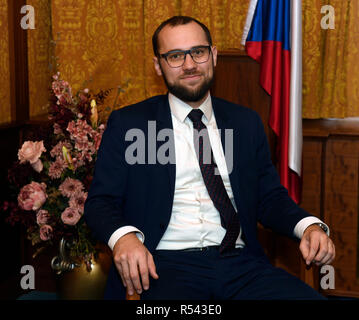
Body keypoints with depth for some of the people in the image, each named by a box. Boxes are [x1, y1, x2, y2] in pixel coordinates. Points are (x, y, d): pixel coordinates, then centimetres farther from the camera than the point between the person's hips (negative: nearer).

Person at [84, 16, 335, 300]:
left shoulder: (246, 123, 18)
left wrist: (310, 226, -3)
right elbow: (101, 200, 4)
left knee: (307, 297, -23)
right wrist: (123, 237, -19)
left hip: (241, 263, 4)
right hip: (164, 264, -3)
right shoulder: (127, 124, 8)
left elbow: (270, 197, 18)